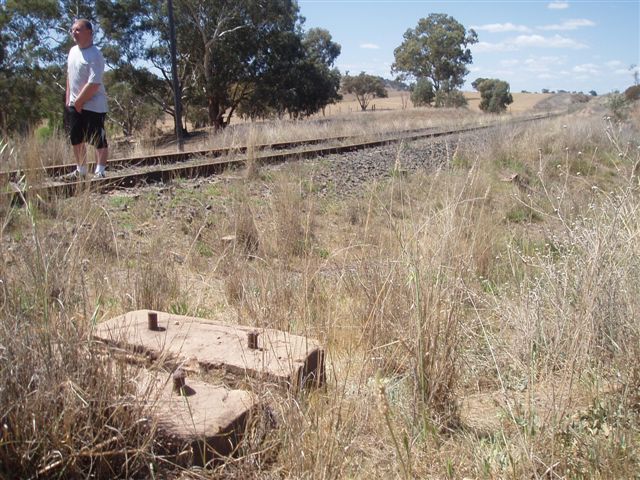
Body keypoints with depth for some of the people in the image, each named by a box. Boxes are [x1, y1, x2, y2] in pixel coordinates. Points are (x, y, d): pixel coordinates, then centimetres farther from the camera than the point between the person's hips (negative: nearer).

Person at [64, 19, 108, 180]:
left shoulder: (95, 54, -16)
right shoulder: (73, 51, 10)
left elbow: (94, 83, -22)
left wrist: (79, 101, -16)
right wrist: (69, 98, 13)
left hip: (93, 105, -9)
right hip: (74, 104, 9)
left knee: (99, 140, -2)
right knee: (76, 139, 14)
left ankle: (100, 172, 5)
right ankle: (80, 171, 26)